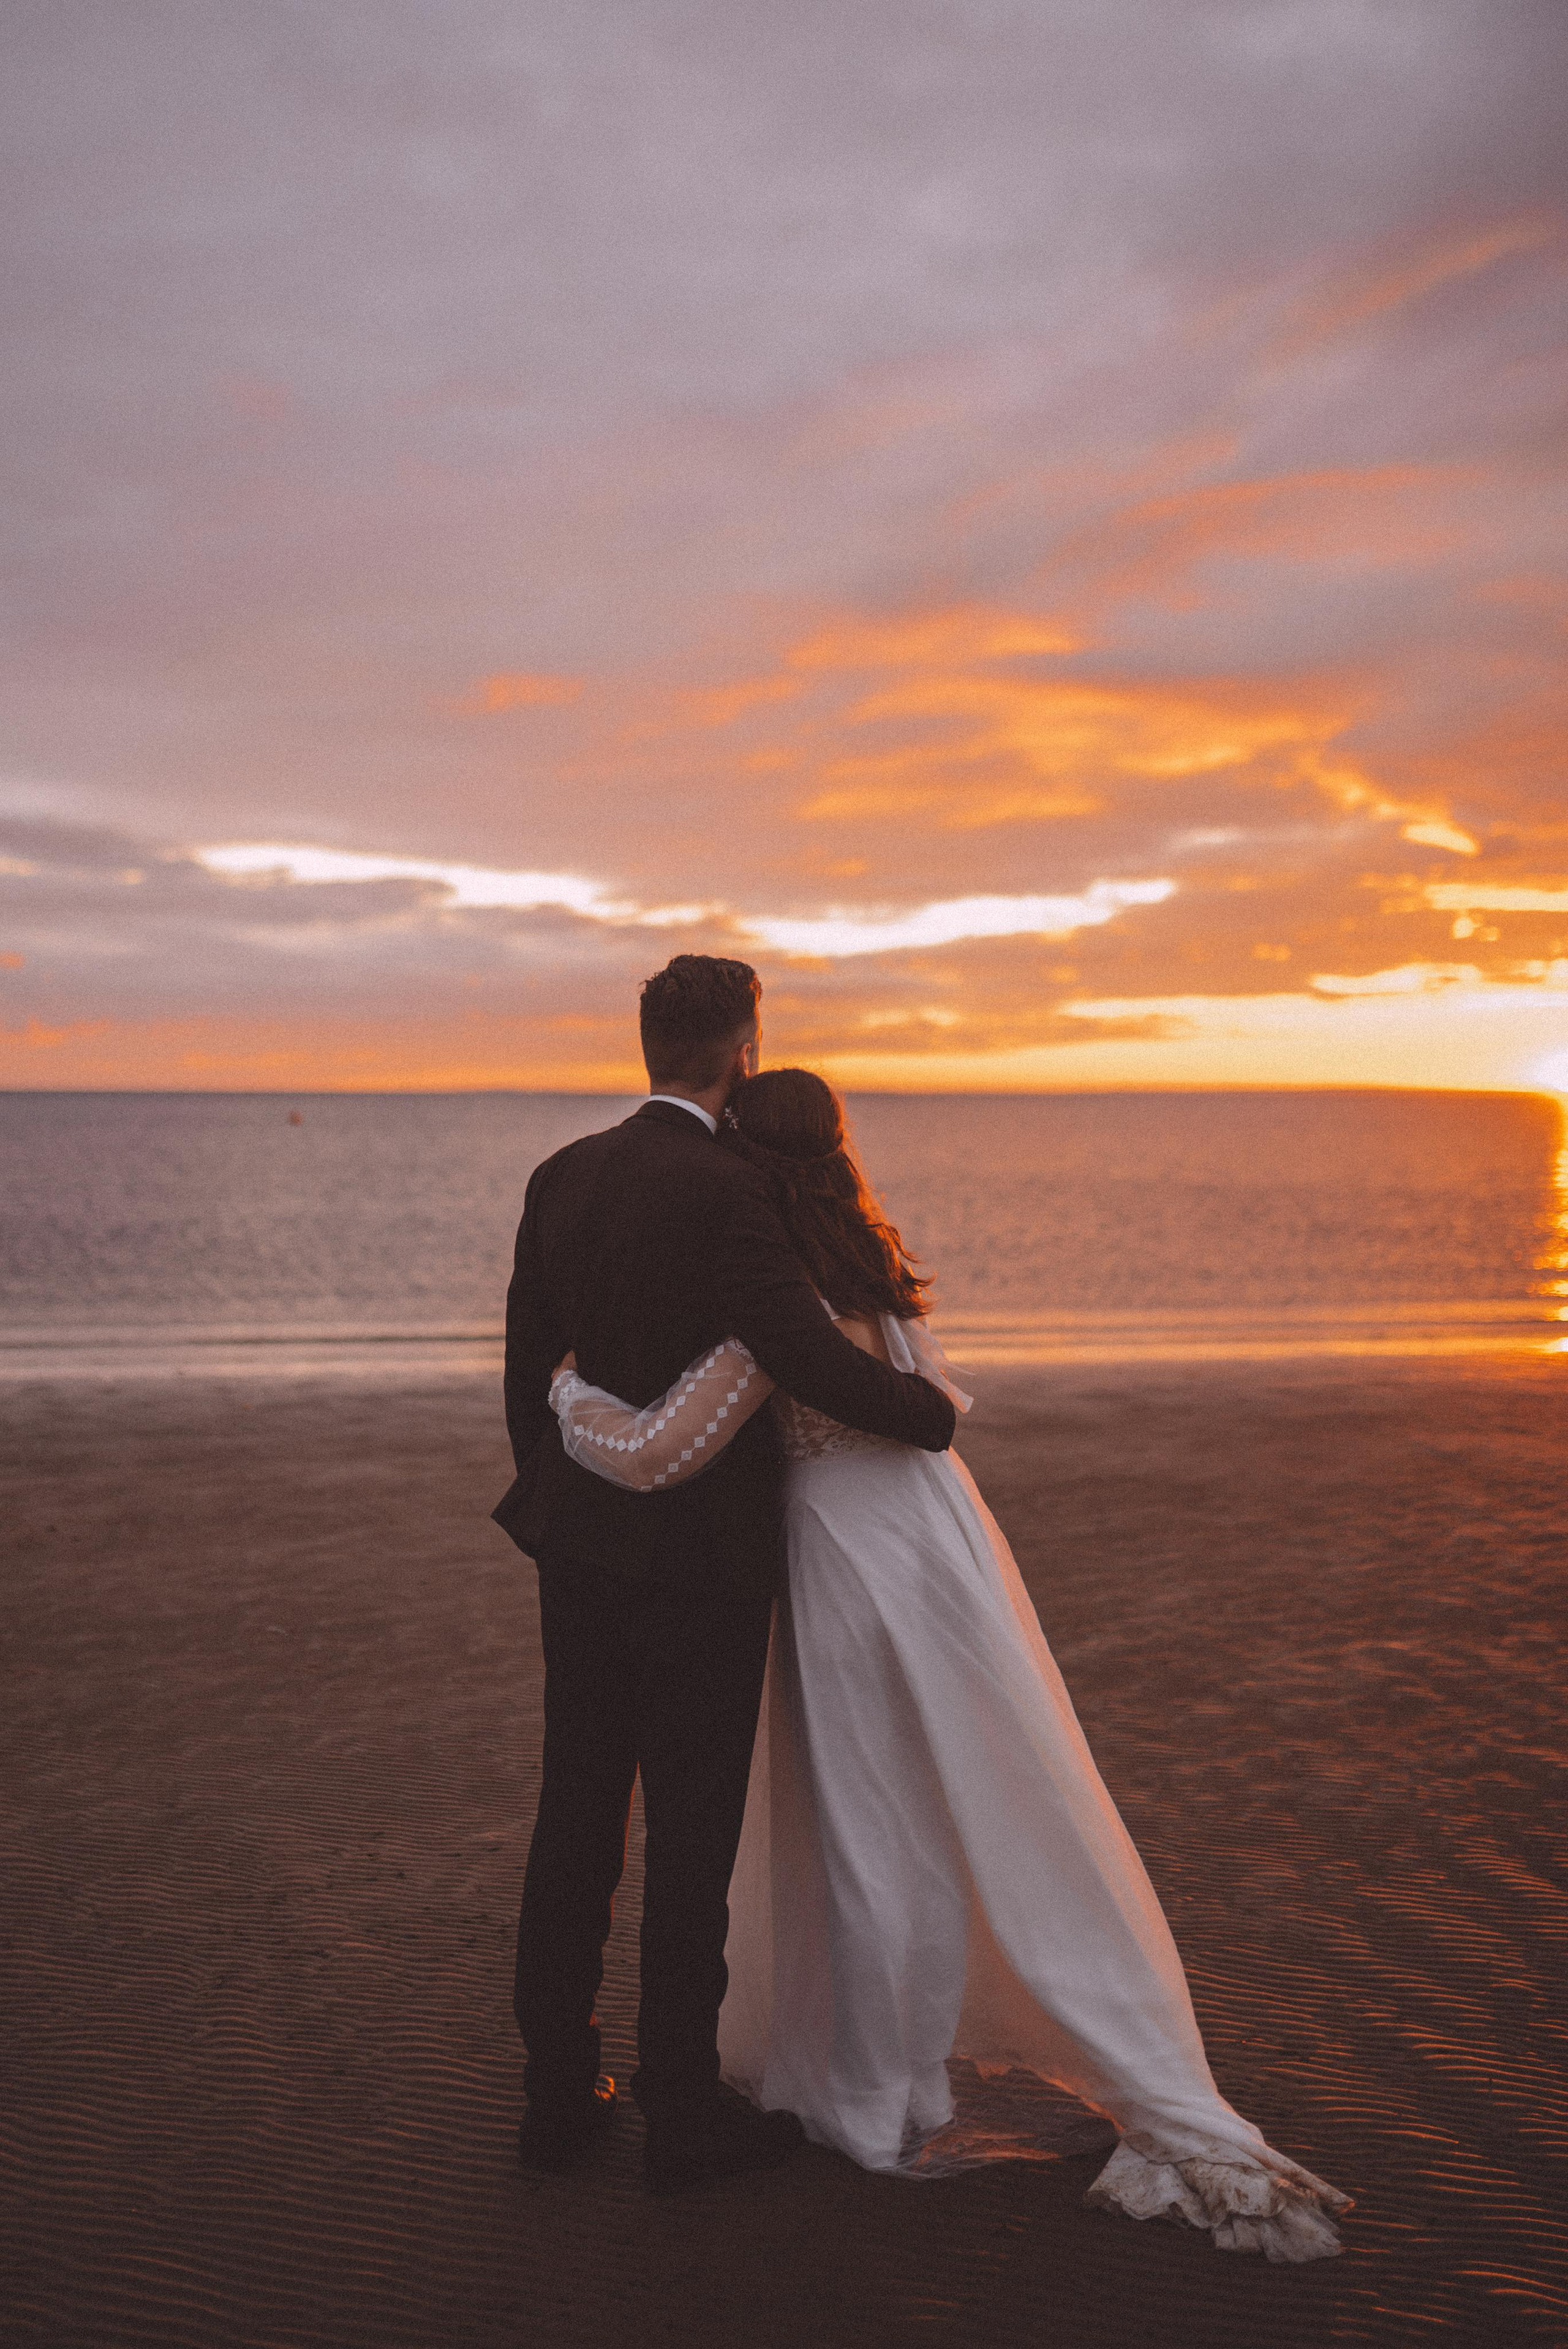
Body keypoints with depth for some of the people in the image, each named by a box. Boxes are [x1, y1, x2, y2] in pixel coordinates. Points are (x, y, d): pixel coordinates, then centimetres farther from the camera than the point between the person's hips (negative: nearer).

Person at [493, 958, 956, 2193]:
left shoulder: (563, 1177, 4)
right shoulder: (723, 1191, -18)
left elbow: (527, 1362, 11)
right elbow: (812, 1359, -24)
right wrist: (932, 1409, -7)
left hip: (581, 1548, 7)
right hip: (699, 1565, -7)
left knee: (578, 1816, 15)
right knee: (692, 1835, 6)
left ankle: (560, 2090, 27)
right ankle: (684, 2110, 19)